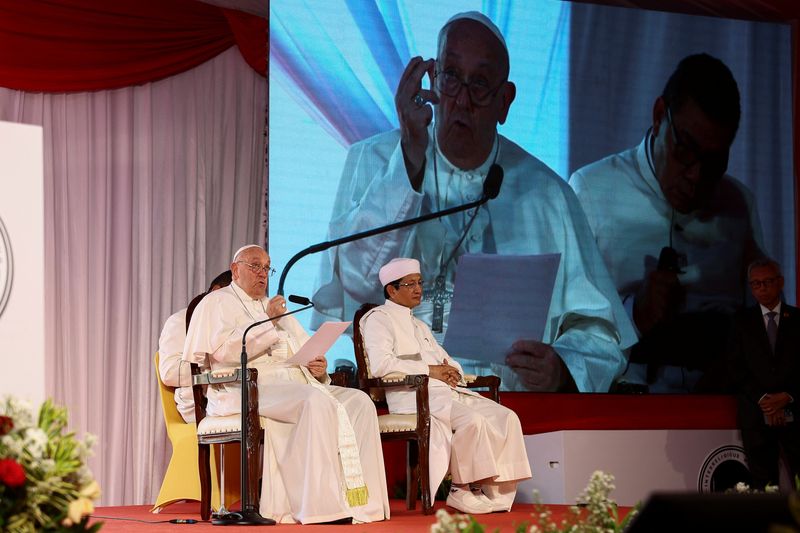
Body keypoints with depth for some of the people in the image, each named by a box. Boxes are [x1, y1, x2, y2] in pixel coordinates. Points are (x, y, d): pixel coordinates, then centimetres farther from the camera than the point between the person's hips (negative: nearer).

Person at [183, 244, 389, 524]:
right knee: (317, 402, -35)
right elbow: (223, 351, -11)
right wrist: (267, 322, -13)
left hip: (299, 383, 8)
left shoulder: (275, 307, 32)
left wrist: (319, 367, 0)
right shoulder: (217, 302, 9)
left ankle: (361, 501, -27)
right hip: (251, 388, -7)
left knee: (359, 401, -17)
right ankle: (321, 506, -39)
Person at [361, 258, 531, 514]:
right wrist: (428, 369, -14)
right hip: (413, 395, -8)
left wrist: (451, 370, 2)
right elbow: (380, 365, -15)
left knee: (506, 417, -12)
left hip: (447, 391, 8)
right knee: (473, 420, -31)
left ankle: (496, 491, -17)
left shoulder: (420, 326, 31)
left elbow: (447, 361, 28)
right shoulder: (379, 318, 2)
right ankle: (462, 490, -18)